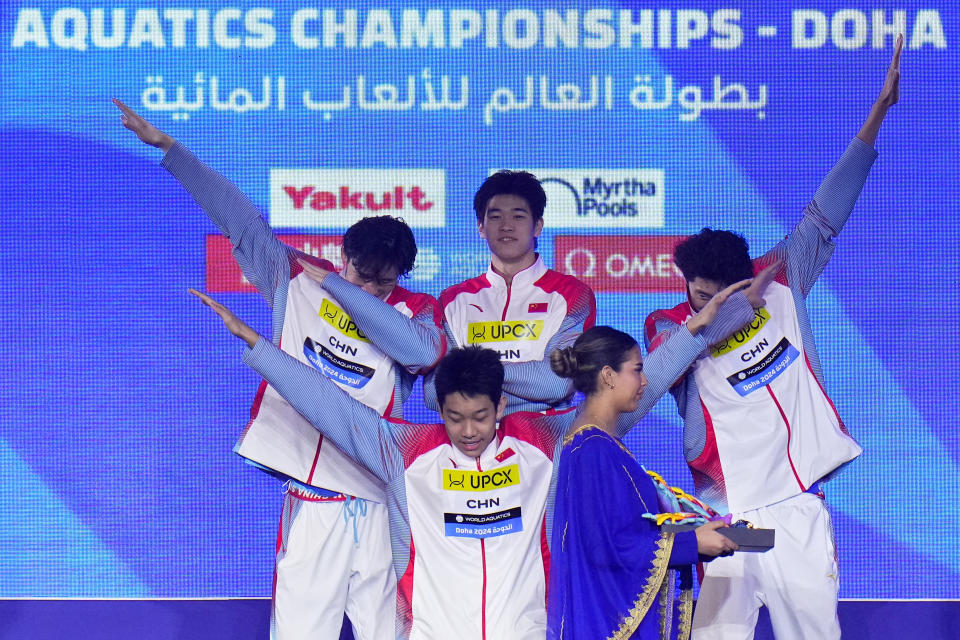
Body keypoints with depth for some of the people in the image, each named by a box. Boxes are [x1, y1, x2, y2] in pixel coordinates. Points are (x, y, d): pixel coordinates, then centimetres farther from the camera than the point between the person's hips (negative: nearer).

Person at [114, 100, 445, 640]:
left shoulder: (417, 310, 2)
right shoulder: (298, 280, 8)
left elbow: (422, 350, -20)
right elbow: (239, 217, 10)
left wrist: (339, 288, -13)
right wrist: (166, 146, 11)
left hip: (382, 508, -1)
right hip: (309, 508, 1)